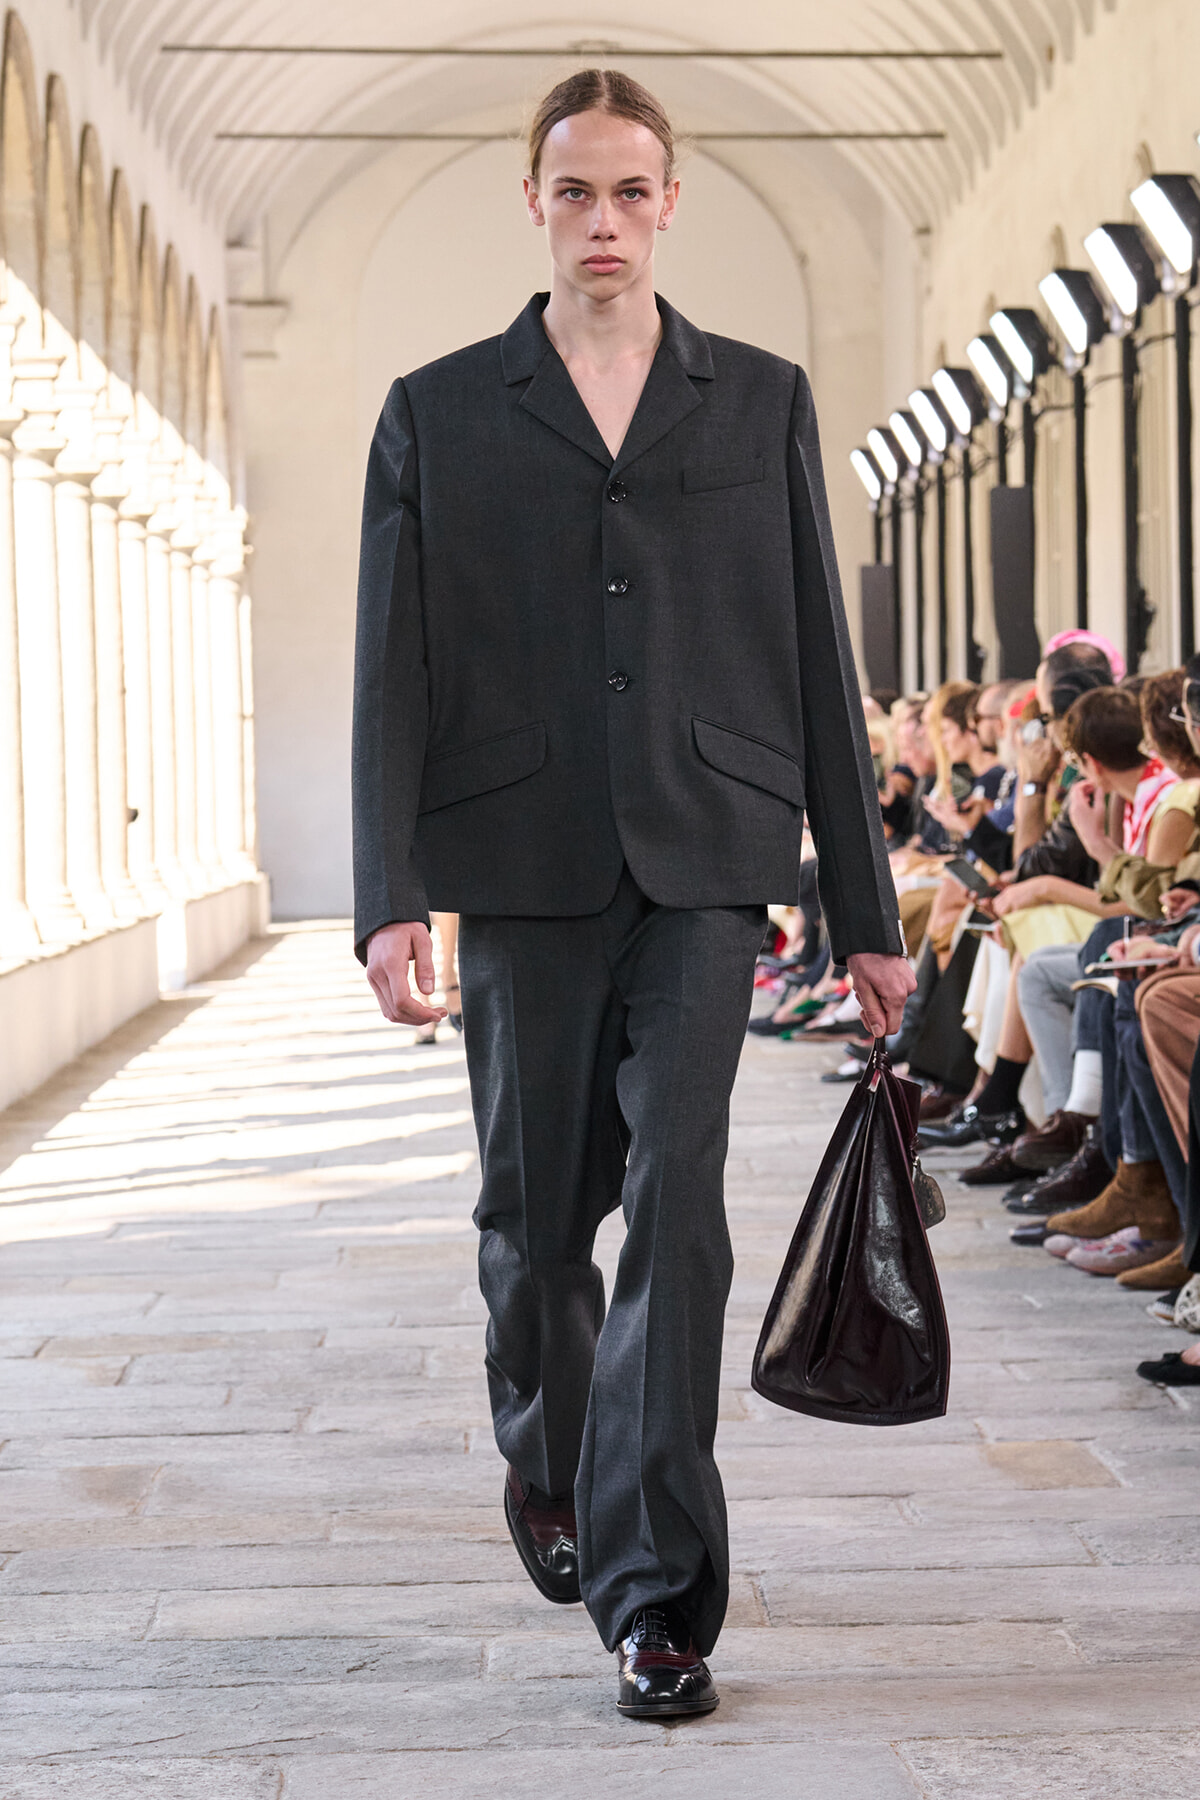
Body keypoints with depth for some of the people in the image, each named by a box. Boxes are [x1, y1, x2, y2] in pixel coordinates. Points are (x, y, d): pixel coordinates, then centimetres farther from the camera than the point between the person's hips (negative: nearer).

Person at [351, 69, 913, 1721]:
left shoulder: (762, 404, 10)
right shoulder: (439, 414, 8)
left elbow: (818, 663, 10)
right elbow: (394, 670, 2)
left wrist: (867, 913, 8)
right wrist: (392, 894, -10)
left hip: (703, 861, 0)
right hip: (525, 867, 1)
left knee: (677, 1201, -11)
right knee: (535, 1210, 9)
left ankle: (657, 1591, -6)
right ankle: (546, 1469, 38)